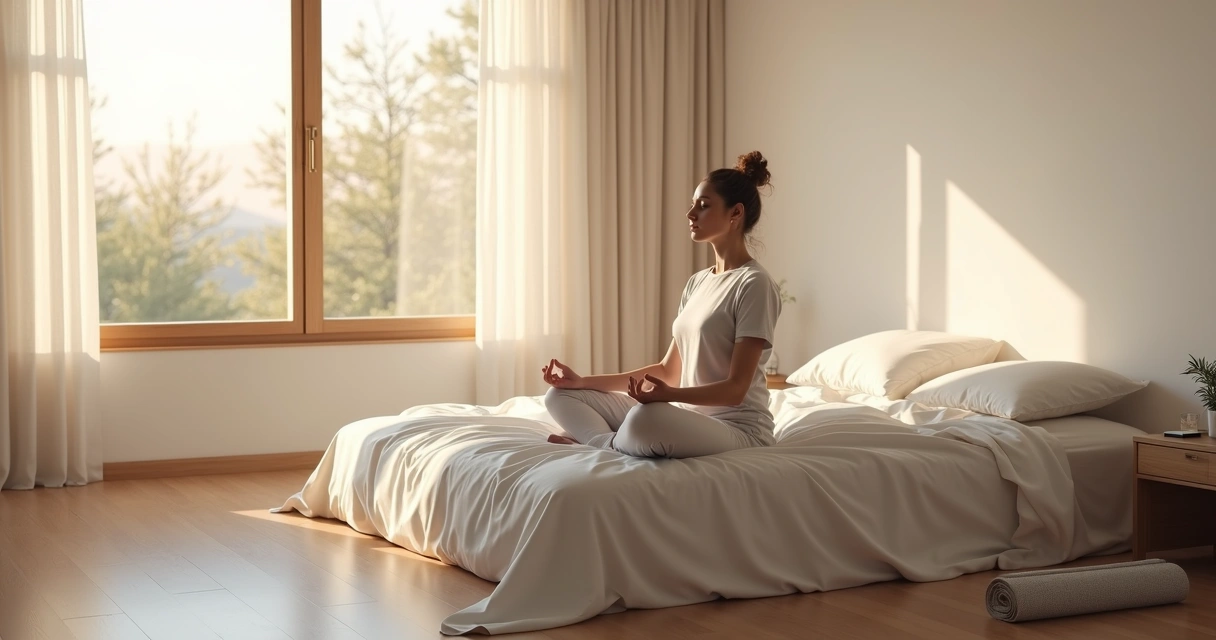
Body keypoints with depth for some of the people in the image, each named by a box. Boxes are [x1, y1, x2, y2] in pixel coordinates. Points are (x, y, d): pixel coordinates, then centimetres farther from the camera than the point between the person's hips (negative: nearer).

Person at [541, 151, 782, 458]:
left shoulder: (753, 284, -12)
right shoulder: (697, 282, 14)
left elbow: (735, 389, -17)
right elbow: (669, 371, 15)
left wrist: (668, 395, -35)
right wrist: (584, 381, 8)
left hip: (736, 428, -8)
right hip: (687, 418, 8)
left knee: (644, 420, -40)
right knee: (561, 395, 5)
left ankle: (605, 444, -8)